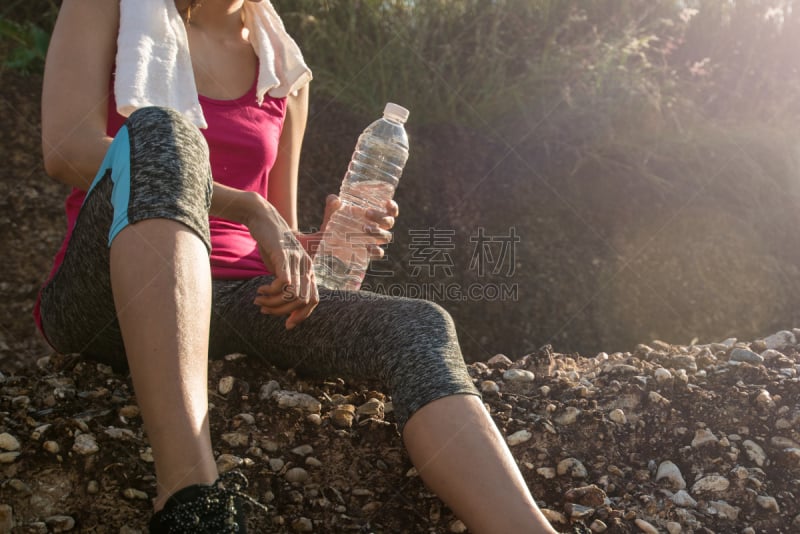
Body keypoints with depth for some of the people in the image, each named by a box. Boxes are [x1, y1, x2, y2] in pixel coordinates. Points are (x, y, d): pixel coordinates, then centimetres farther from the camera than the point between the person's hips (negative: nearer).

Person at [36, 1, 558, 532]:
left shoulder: (285, 71, 20)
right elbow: (66, 148, -9)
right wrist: (249, 209, -17)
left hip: (230, 306, 4)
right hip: (106, 301, -3)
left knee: (419, 326, -21)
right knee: (163, 131, -33)